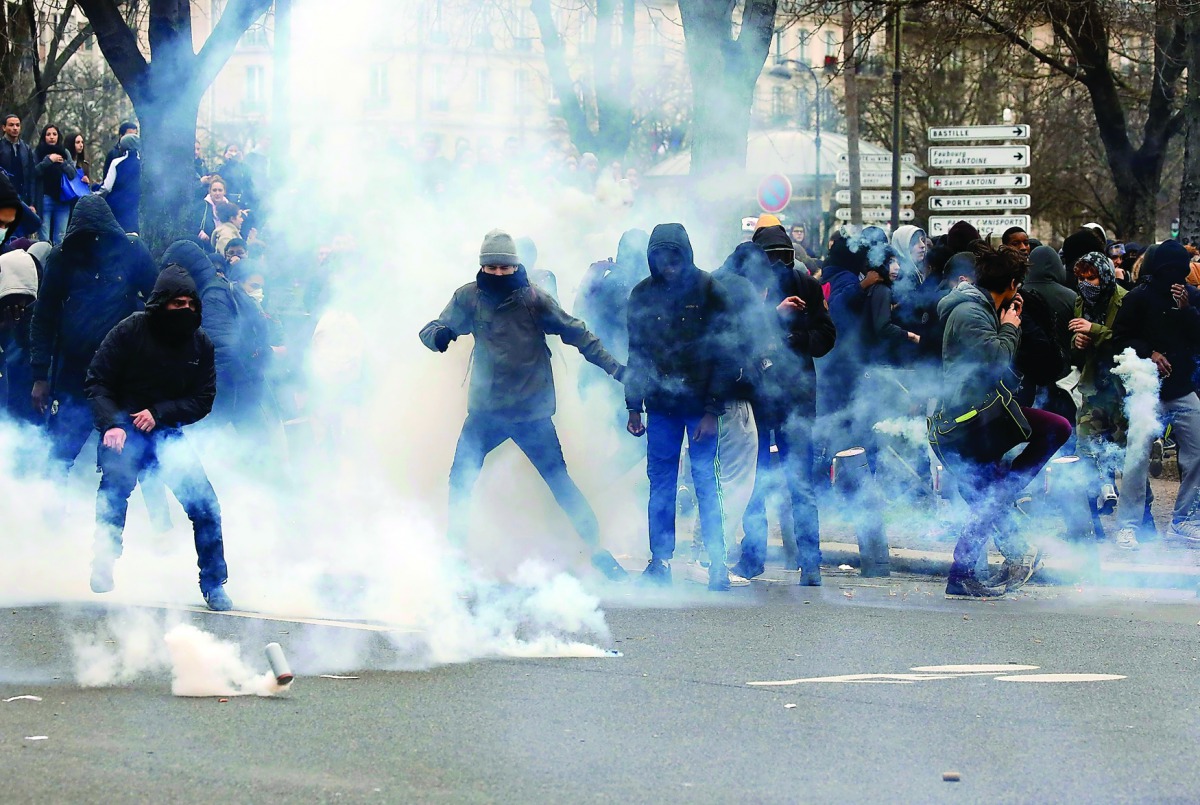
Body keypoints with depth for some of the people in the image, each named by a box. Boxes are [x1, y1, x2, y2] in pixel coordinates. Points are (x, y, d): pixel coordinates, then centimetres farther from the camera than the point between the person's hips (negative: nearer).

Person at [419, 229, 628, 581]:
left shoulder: (534, 299, -6)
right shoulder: (469, 298, -1)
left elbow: (576, 333, -3)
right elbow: (433, 329, -3)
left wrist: (613, 366, -10)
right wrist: (438, 334, -29)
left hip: (532, 411, -2)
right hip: (485, 409, 2)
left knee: (558, 480, -1)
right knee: (460, 480, -4)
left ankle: (598, 551, 7)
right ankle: (454, 551, 9)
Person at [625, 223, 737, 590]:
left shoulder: (707, 290, -6)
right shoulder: (643, 294, 4)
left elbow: (723, 351, -7)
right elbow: (636, 353, 12)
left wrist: (714, 409, -11)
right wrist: (633, 406, 9)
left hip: (700, 404, -3)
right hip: (661, 405, 3)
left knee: (706, 483, -2)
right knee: (661, 484, 5)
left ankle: (717, 563, 3)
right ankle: (660, 560, 12)